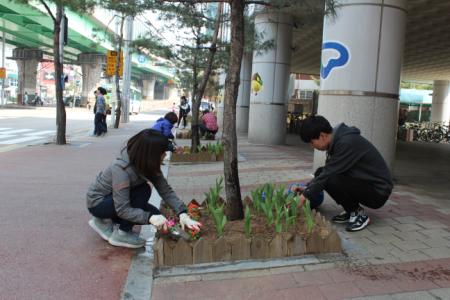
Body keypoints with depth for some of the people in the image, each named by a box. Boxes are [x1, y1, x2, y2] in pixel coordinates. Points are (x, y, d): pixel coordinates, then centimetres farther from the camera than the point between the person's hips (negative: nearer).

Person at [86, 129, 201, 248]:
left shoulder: (148, 164, -15)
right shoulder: (121, 169, -35)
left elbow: (166, 190, -19)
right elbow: (122, 209, -34)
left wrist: (182, 214, -31)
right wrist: (150, 217, -45)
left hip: (114, 199, 7)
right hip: (97, 202, -7)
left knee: (155, 215, -4)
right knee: (143, 191, -28)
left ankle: (106, 221, 9)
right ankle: (121, 234, -10)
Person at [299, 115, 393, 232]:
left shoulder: (347, 143, -25)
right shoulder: (337, 140, 2)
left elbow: (328, 175, -25)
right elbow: (327, 171, 13)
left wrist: (305, 196, -18)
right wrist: (307, 187, 5)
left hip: (379, 191, -9)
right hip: (364, 183, 9)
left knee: (331, 179, -29)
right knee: (320, 173, -2)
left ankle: (359, 214, -6)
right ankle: (351, 211, 6)